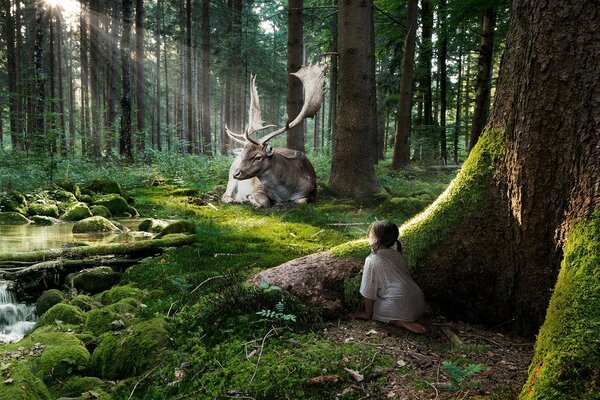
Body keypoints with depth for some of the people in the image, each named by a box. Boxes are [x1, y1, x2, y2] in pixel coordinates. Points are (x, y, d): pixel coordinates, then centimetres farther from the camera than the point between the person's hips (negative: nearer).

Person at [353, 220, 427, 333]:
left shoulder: (372, 261, -8)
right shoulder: (397, 255, 12)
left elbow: (368, 293, -3)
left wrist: (368, 314, 9)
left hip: (402, 308, -8)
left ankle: (402, 323, -5)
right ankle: (412, 319, 9)